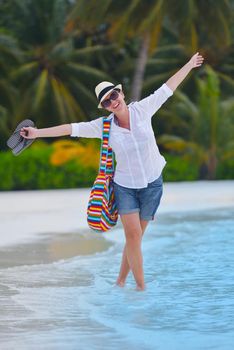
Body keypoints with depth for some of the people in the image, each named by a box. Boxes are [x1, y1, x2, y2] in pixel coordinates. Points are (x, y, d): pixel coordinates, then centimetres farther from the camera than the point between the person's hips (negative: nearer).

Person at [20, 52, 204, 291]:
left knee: (135, 236, 5)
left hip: (152, 183, 1)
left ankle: (120, 280, 19)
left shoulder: (142, 109, -5)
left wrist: (190, 65, 14)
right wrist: (37, 133, -13)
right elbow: (71, 128, -8)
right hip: (125, 186, -1)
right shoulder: (103, 126, -6)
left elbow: (168, 88, 5)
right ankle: (141, 286, -4)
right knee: (133, 235, -11)